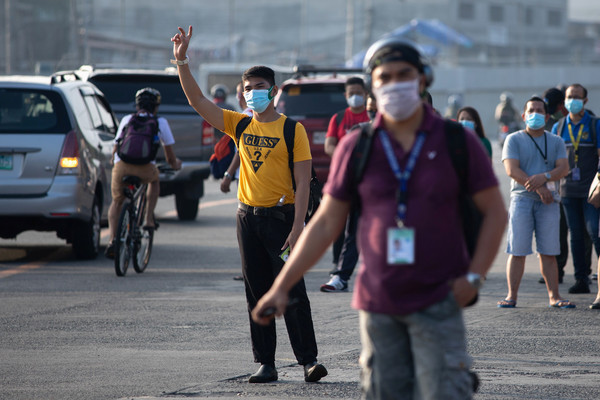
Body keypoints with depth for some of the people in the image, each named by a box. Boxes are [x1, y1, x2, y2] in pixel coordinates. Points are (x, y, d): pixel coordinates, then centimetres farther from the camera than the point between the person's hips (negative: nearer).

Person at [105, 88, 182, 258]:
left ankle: (112, 240, 2)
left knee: (117, 202, 22)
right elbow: (169, 150, 29)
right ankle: (148, 218, 22)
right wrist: (175, 164, 50)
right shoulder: (160, 122, 20)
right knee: (154, 180, 35)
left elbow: (116, 146, 34)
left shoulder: (127, 119, 25)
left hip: (121, 166, 1)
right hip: (144, 168, -1)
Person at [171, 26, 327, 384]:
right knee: (258, 295, 6)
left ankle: (309, 359, -6)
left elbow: (303, 182, -9)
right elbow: (198, 101, 4)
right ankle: (266, 364, 9)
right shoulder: (240, 126, 9)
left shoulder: (291, 130, -5)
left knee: (292, 293, -8)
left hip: (281, 215, -5)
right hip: (248, 217, 5)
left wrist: (297, 228, -16)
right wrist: (182, 62, -7)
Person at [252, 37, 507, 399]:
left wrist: (474, 276, -8)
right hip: (378, 305, 2)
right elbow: (326, 223, 7)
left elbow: (495, 212, 3)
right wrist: (282, 286, 2)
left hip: (438, 301, -2)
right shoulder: (356, 148, 4)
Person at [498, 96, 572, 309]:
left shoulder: (556, 142, 15)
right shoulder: (514, 140, 6)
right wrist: (538, 187, -14)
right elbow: (512, 169, -6)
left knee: (548, 252, 2)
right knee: (517, 251, -6)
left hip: (549, 202, 2)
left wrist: (544, 177, -19)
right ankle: (511, 296, -5)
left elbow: (563, 168, 1)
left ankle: (554, 296, 3)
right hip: (522, 198, -2)